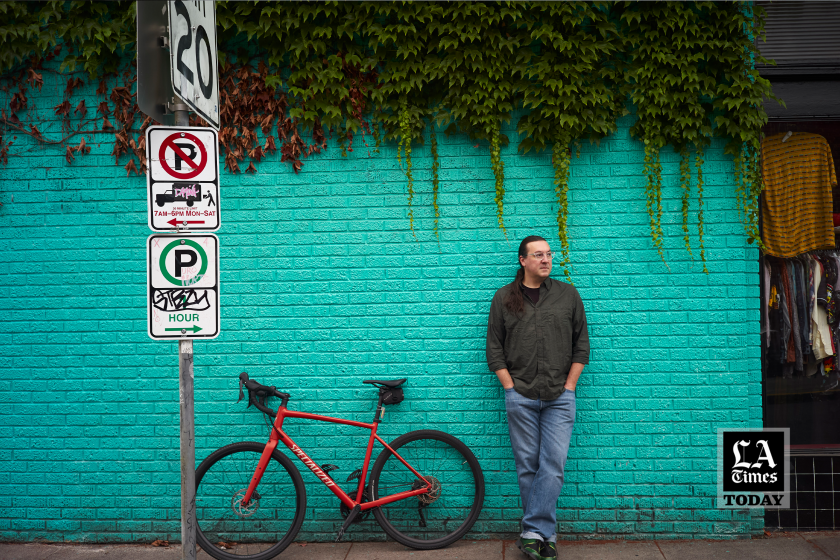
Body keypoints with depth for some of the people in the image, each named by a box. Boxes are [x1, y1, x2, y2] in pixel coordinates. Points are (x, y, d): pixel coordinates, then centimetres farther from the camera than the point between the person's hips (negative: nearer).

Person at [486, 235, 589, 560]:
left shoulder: (568, 294, 8)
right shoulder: (504, 297, 7)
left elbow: (581, 343, 9)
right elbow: (494, 348, 6)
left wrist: (569, 386, 1)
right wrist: (510, 388, -2)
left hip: (560, 397, 0)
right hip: (520, 397, 0)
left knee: (553, 465, -6)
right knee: (527, 467, 4)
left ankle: (534, 531, 1)